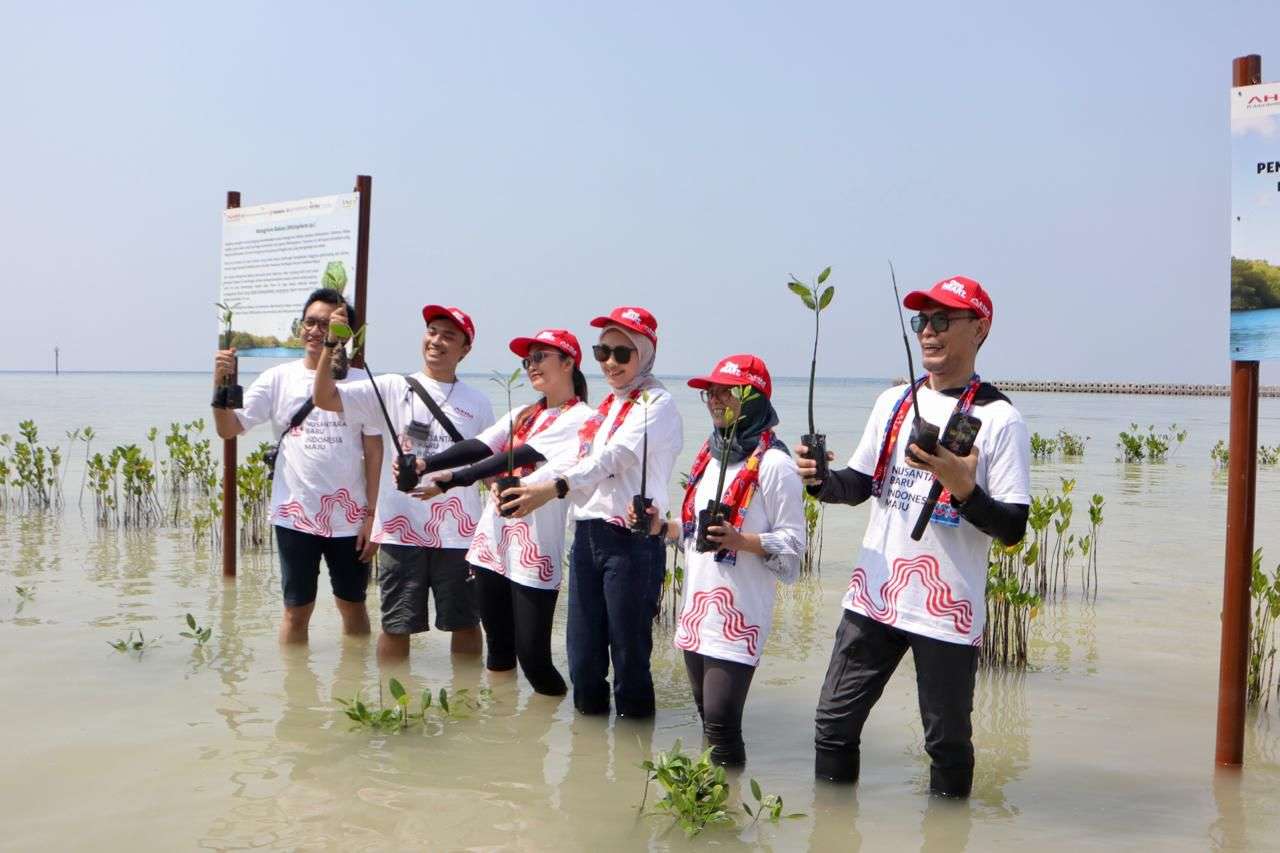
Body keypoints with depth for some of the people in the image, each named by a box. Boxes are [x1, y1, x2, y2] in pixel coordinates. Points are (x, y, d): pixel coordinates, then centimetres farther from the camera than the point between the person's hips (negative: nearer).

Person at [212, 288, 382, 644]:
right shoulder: (278, 378, 0)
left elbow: (373, 451, 0)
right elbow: (229, 429, -3)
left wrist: (372, 515, -4)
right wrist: (221, 384, -20)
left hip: (349, 518, 0)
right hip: (295, 516, 0)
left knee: (353, 605, 15)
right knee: (297, 610, 9)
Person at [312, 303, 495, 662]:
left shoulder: (478, 403, 8)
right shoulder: (393, 389, 3)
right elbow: (325, 398, -5)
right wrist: (331, 346, -18)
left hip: (459, 534, 1)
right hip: (401, 528, -1)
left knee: (465, 623, 10)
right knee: (396, 625, 6)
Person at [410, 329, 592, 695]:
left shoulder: (580, 419, -7)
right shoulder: (522, 415, 17)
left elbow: (517, 457, -17)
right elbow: (478, 446, 2)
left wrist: (453, 480, -25)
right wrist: (425, 464, -15)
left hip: (533, 553, -7)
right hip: (493, 541, 7)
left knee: (532, 655, -5)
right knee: (498, 651, 12)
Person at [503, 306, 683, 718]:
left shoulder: (657, 404, -6)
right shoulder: (605, 405, 19)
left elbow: (614, 458, -21)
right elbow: (576, 462, 19)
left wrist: (553, 489, -34)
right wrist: (521, 485, 5)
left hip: (632, 541, -7)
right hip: (587, 535, 7)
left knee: (629, 655, -1)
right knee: (582, 656, 10)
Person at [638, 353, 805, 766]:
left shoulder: (773, 464, -10)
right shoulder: (708, 455, 15)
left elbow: (793, 543, -12)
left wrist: (740, 540, -26)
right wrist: (662, 526, 8)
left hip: (739, 616, -8)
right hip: (696, 611, 8)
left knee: (720, 720, -10)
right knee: (707, 715, 15)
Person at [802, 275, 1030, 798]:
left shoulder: (998, 419, -8)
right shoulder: (894, 402, 10)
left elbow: (1013, 528, -11)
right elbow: (860, 484, 18)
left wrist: (964, 488, -27)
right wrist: (822, 481, -3)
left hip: (947, 611, -5)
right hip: (873, 597, 5)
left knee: (947, 741, 6)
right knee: (835, 722, 9)